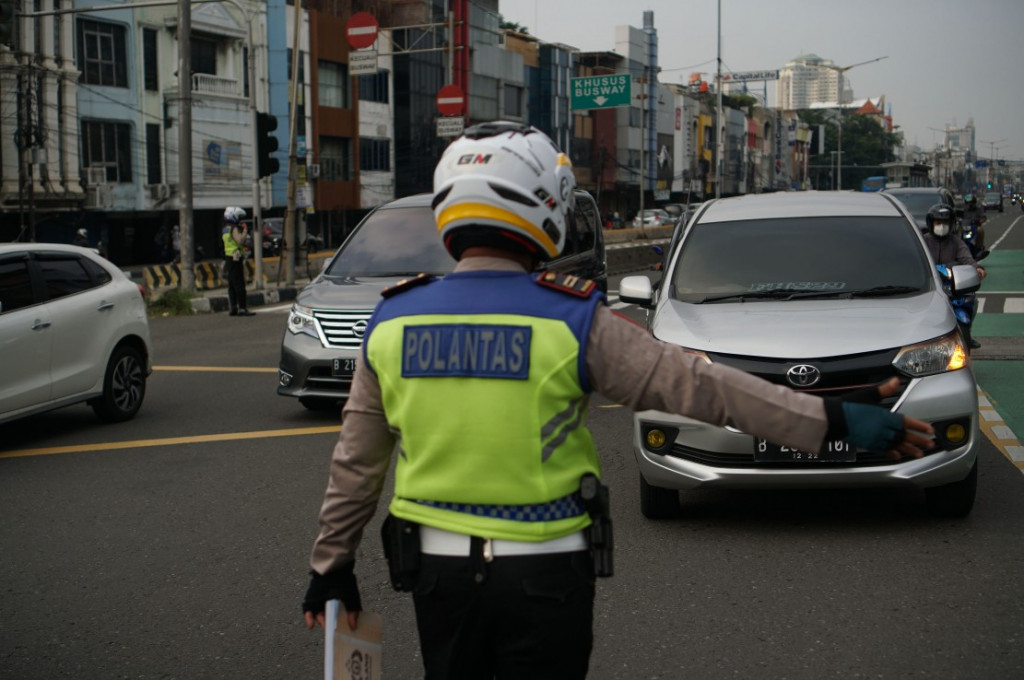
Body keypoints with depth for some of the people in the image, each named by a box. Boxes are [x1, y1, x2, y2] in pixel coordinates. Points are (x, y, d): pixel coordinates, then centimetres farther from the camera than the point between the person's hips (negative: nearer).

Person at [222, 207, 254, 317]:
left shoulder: (225, 230, 17)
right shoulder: (234, 229, -12)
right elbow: (239, 240, -26)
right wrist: (244, 231, -13)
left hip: (228, 258, 10)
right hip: (235, 259, -10)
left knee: (232, 285, 10)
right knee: (239, 285, -10)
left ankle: (233, 308, 11)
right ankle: (242, 308, -12)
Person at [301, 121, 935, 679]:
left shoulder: (391, 322, -1)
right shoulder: (572, 321, -13)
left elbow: (356, 462, 5)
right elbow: (699, 385, -13)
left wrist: (332, 562, 17)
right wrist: (833, 419, -9)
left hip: (437, 570, 3)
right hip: (544, 575, -3)